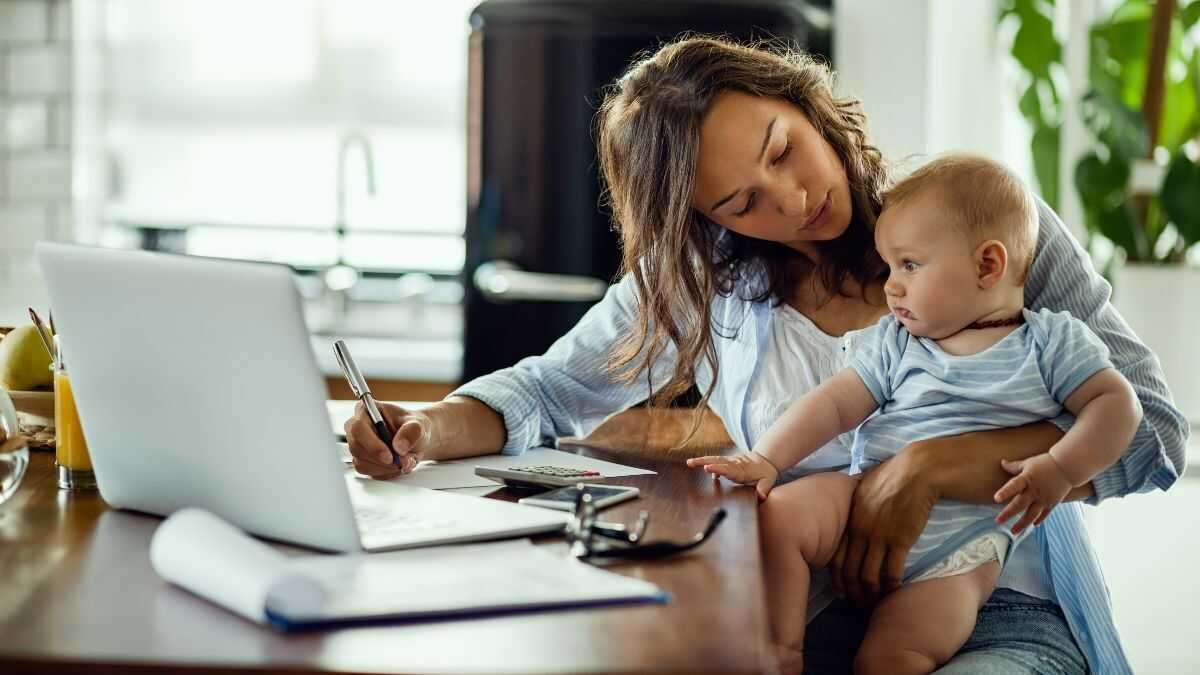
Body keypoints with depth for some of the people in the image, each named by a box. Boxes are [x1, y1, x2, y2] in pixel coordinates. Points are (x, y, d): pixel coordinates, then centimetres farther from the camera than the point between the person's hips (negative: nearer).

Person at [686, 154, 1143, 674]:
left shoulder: (1052, 341, 4)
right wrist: (766, 460, -7)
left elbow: (1117, 403, -1)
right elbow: (835, 403, 7)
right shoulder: (896, 342, 14)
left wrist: (1061, 469, -16)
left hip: (962, 542, -3)